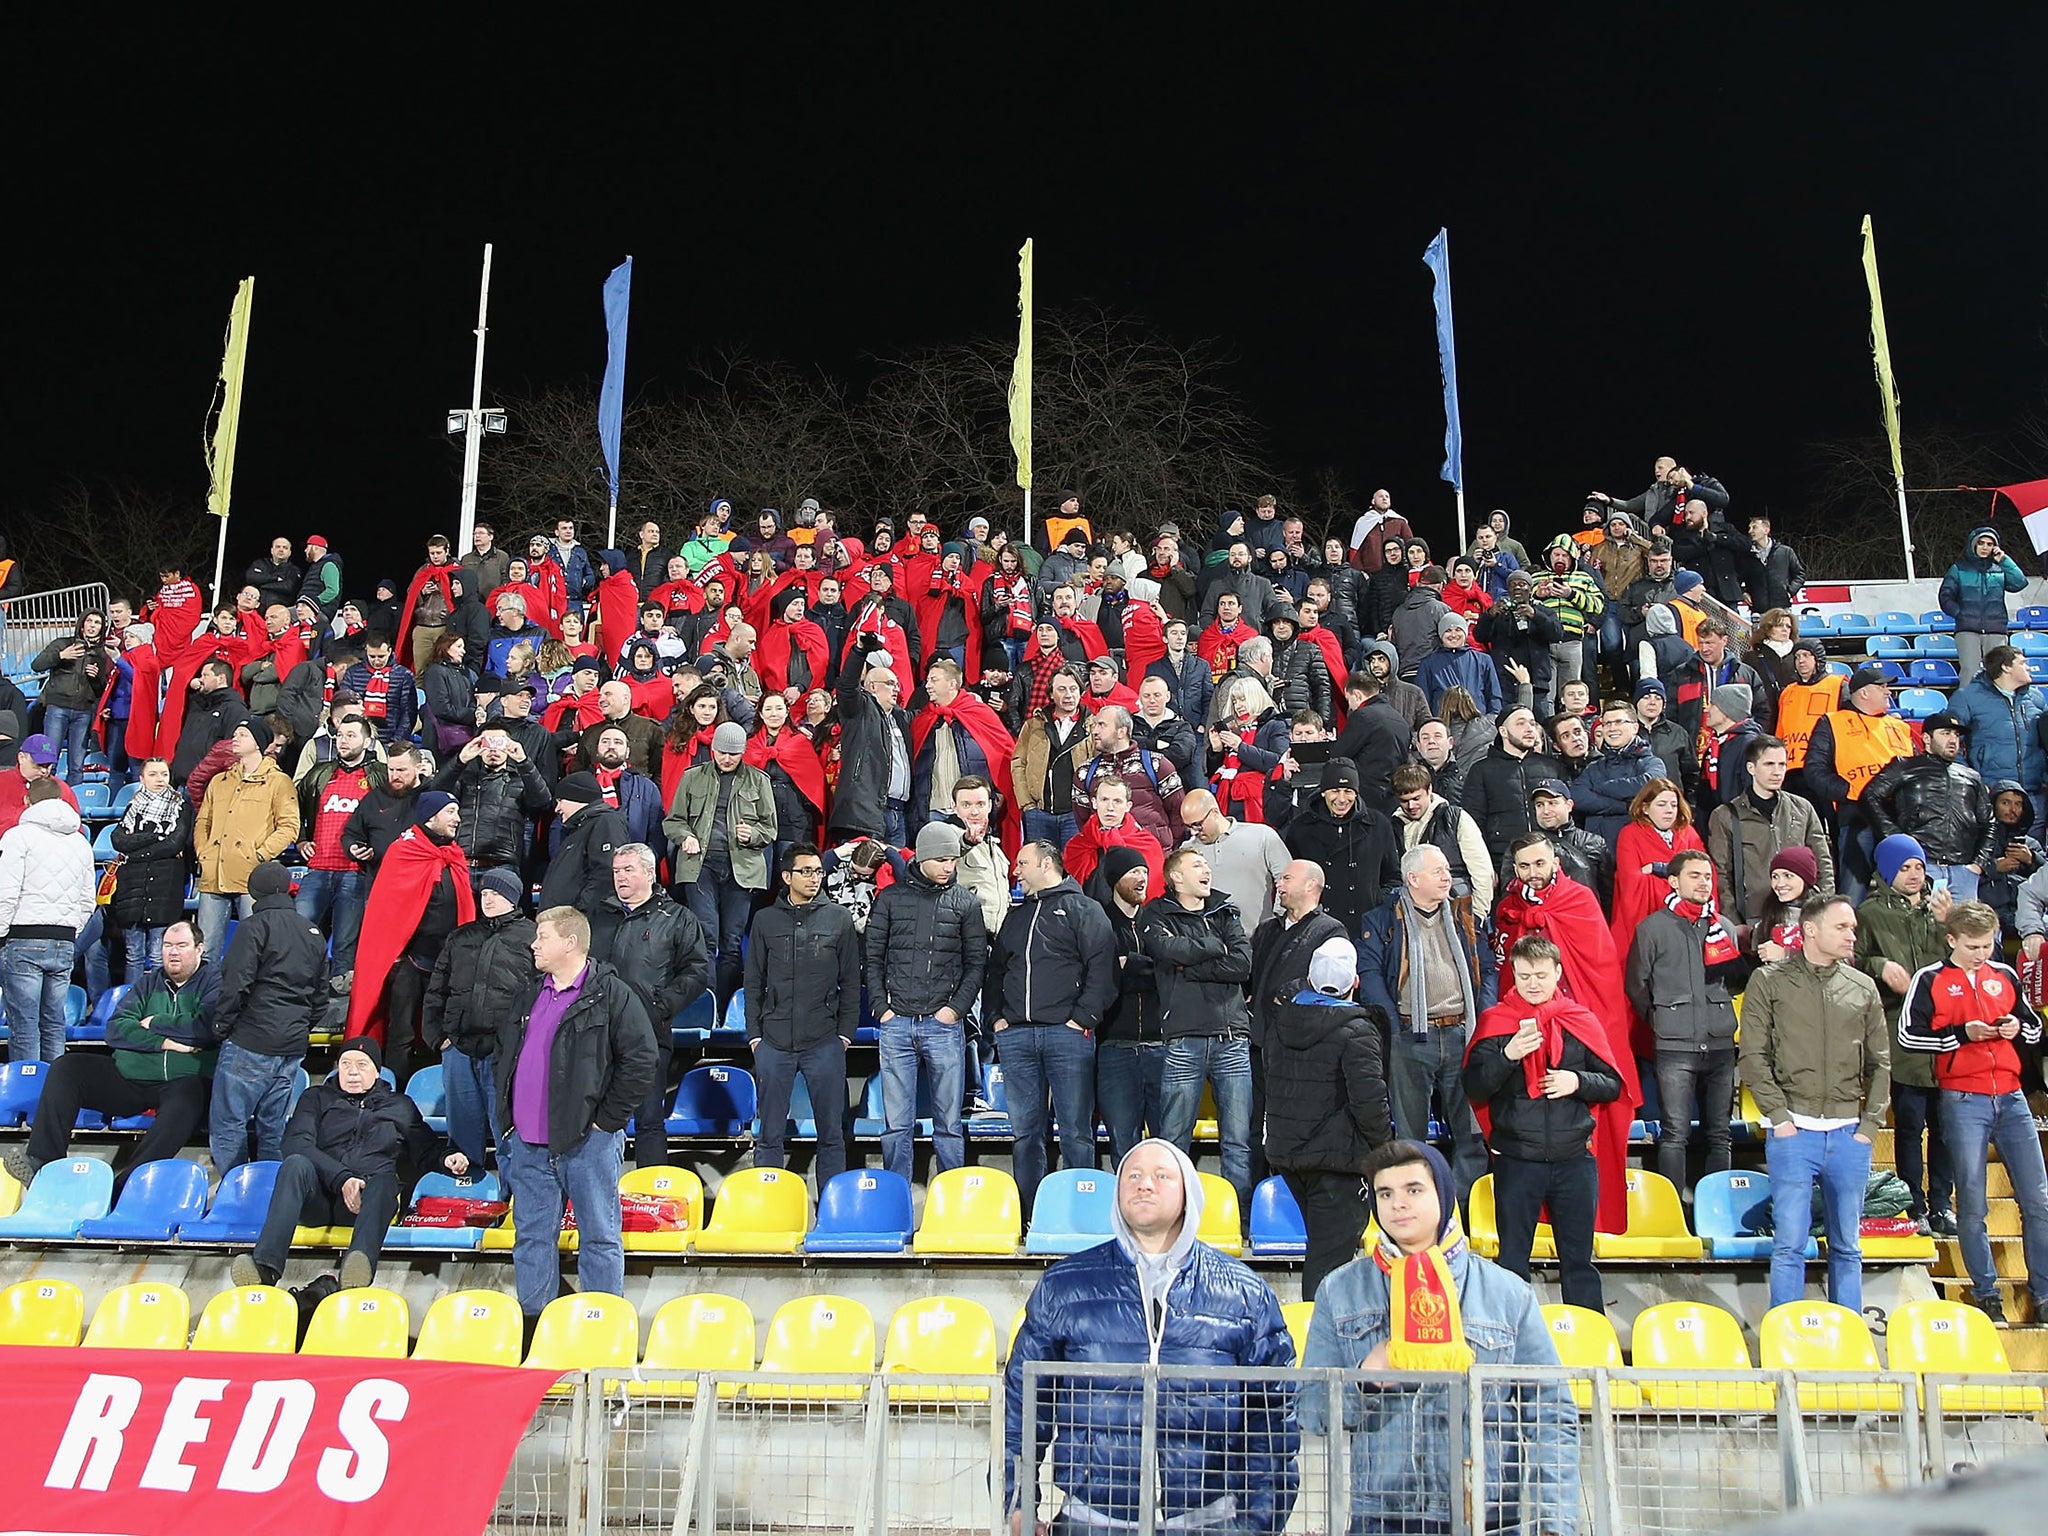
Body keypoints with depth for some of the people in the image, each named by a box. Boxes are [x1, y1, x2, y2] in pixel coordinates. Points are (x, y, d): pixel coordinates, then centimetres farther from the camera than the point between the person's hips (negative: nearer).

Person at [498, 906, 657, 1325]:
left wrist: (607, 1120, -12)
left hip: (589, 1141, -6)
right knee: (532, 1235, 12)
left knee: (599, 1236, 3)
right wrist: (509, 1116, 15)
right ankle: (532, 1322, 23)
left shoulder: (612, 995, -8)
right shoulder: (527, 995, 13)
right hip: (528, 1143, 6)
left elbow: (641, 1059, -12)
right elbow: (504, 1054, 25)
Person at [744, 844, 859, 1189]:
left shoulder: (839, 919, 5)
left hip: (825, 1043, 0)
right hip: (774, 1043, 1)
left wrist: (846, 1031, 0)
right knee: (770, 1134, 6)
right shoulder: (765, 920, 7)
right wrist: (754, 1033, 3)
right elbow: (754, 983, 10)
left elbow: (851, 982, 6)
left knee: (831, 1132, 5)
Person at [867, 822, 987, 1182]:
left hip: (944, 1025, 0)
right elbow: (873, 958, 8)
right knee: (896, 1123, 3)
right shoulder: (891, 898, 6)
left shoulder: (966, 902, 6)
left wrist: (957, 1007, -5)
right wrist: (880, 1006, -2)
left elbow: (977, 961, 6)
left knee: (948, 1122, 4)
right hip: (896, 1024, 0)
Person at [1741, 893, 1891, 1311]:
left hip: (1849, 1134, 3)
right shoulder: (1769, 982, 1)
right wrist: (1779, 1116, -9)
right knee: (1790, 1243, -3)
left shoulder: (1863, 988, 10)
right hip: (1794, 1131, -3)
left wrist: (1870, 1123, 3)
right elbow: (1754, 1056, -2)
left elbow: (1880, 1062, 13)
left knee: (1848, 1246, 11)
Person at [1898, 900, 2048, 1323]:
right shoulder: (1930, 979, 0)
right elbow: (1908, 1037, -6)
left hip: (2011, 1098, 4)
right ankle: (1986, 1295, 11)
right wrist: (1962, 1033, -14)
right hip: (1963, 1101, -4)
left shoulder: (2005, 975, 11)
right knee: (1973, 1203, 1)